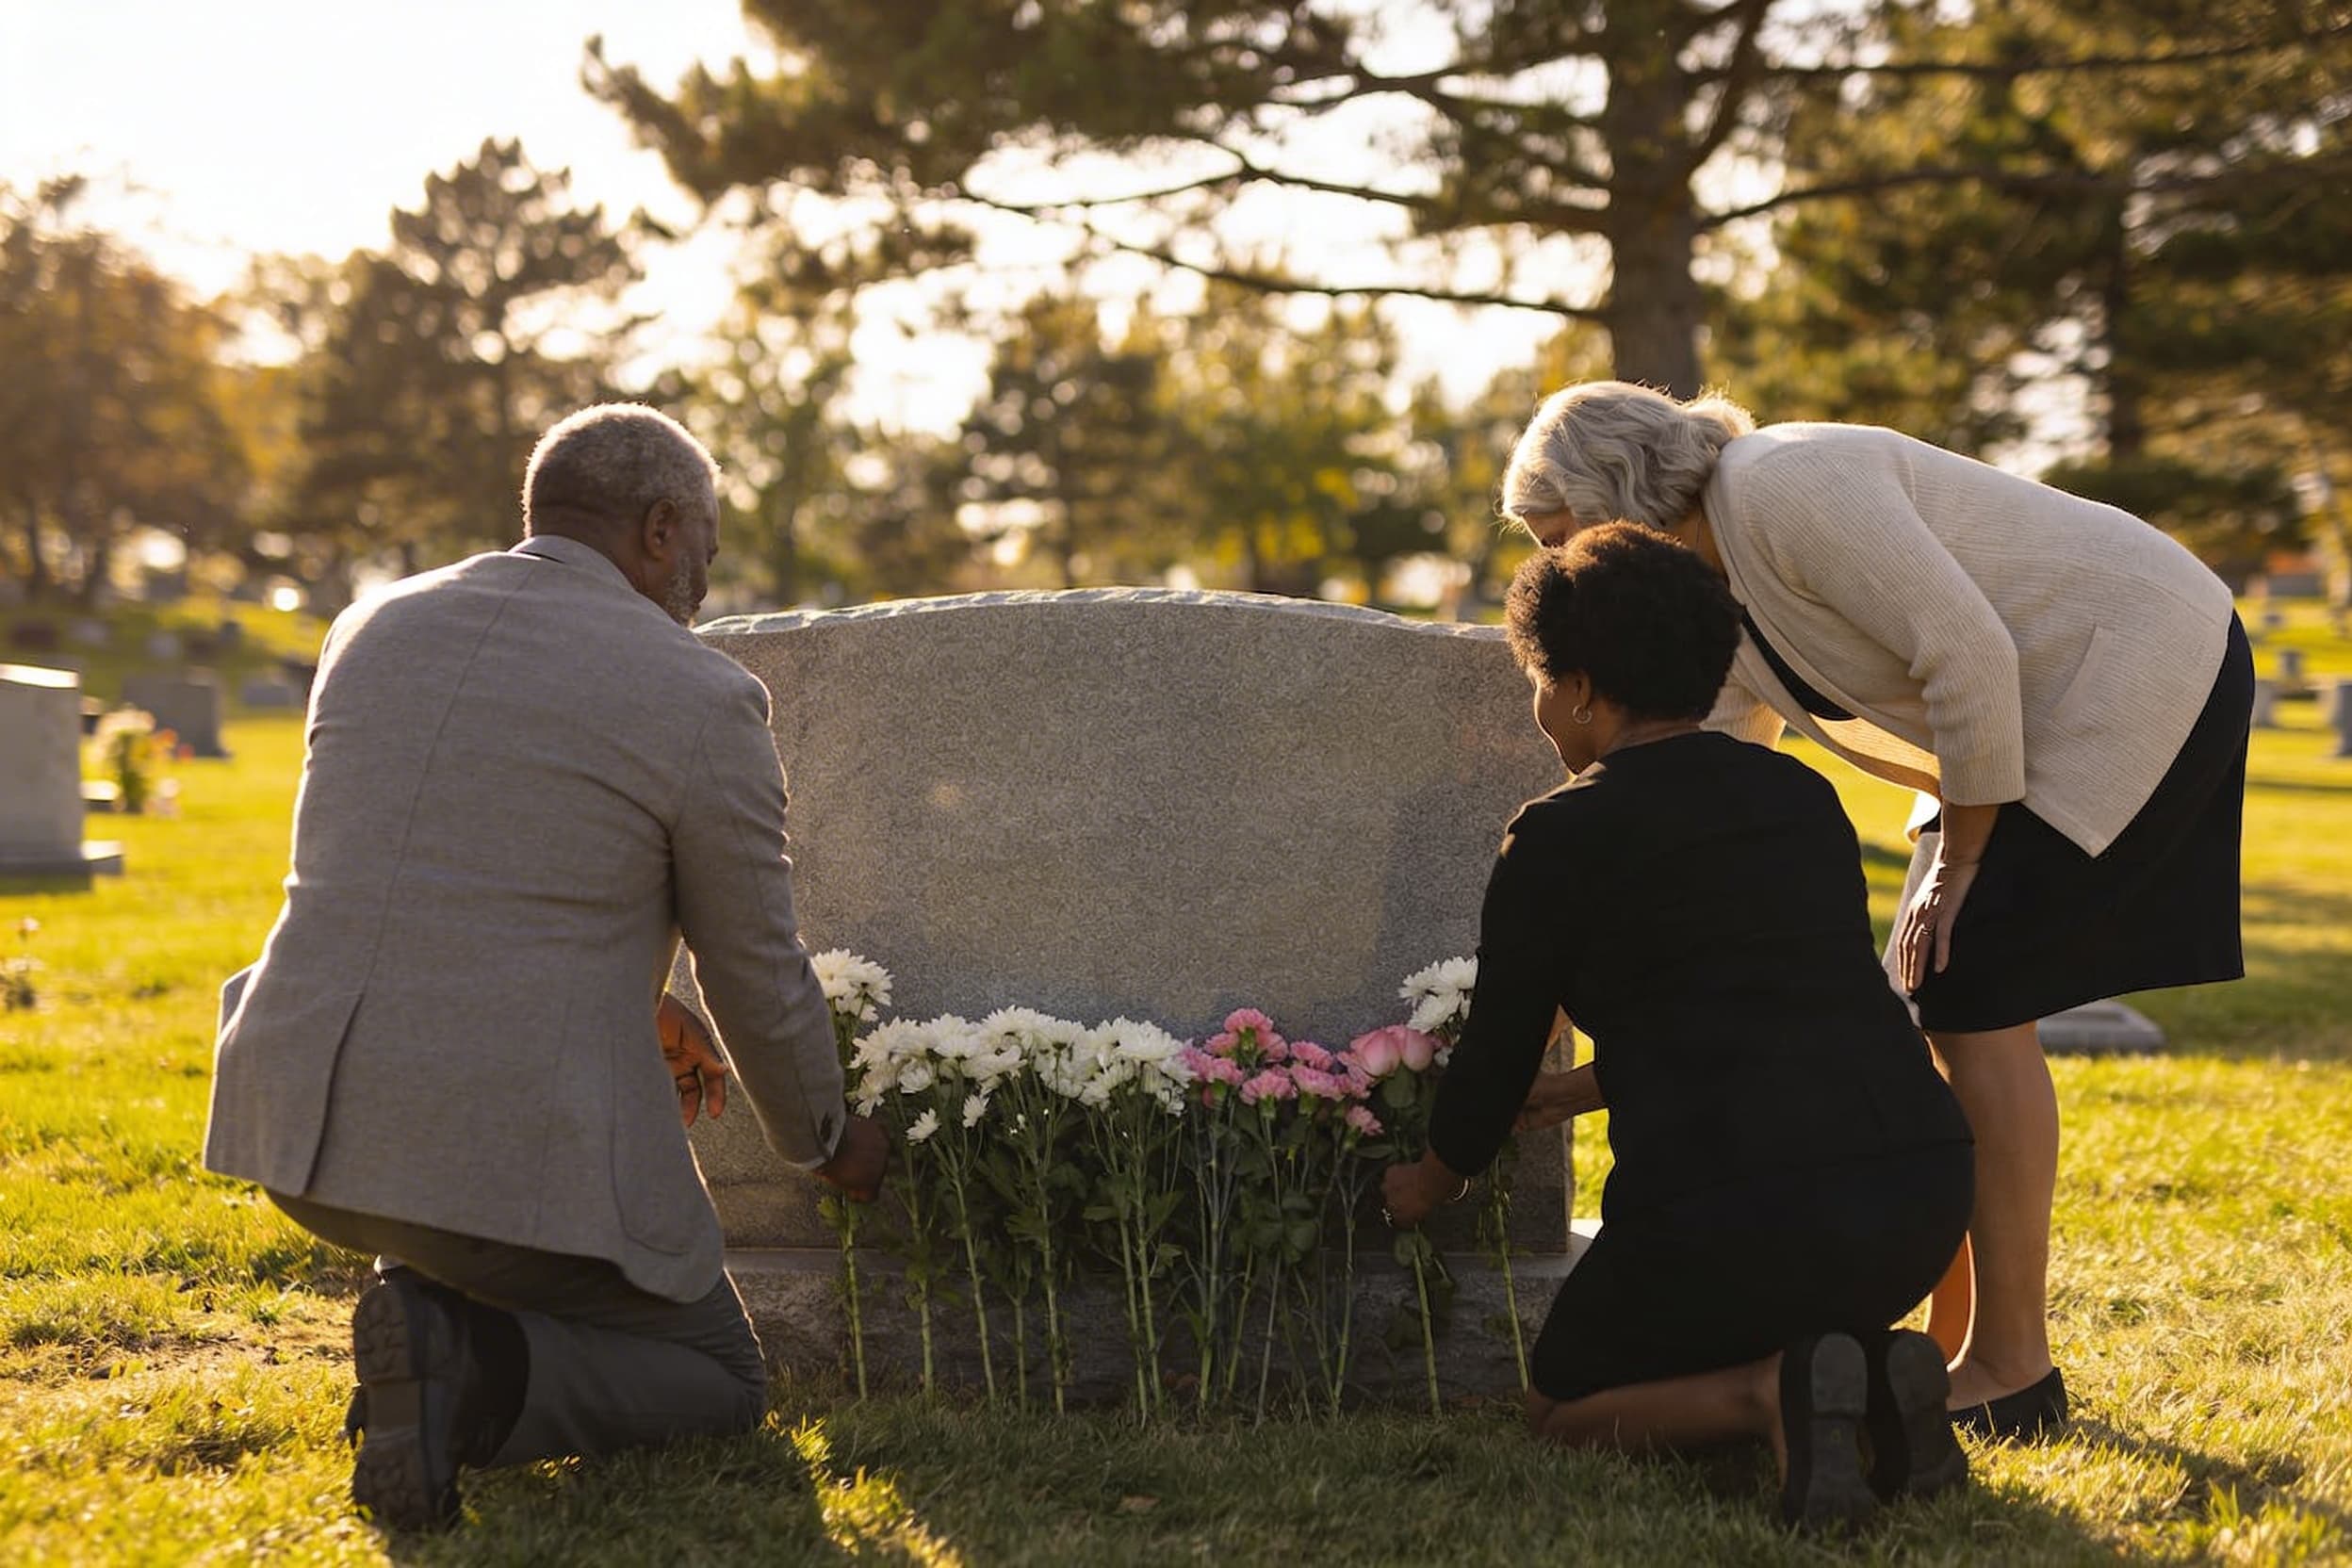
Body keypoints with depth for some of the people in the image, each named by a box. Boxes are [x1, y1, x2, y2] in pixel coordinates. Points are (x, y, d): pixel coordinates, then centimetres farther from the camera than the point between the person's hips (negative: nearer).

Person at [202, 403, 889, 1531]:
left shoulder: (373, 630, 12)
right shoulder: (702, 700, -5)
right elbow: (759, 977, 4)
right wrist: (828, 1141, 24)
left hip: (302, 1129, 6)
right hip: (519, 1152, -6)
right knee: (723, 1385, 17)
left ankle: (430, 1307, 19)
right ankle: (469, 1372, -11)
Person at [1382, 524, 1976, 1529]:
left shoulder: (1559, 838, -1)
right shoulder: (1804, 800, 17)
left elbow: (1495, 1054, 10)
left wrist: (1431, 1183, 30)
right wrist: (1589, 1088, 42)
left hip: (1731, 1208, -6)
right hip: (1920, 1193, 6)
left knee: (1561, 1413, 18)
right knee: (1785, 1329, 37)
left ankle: (1775, 1391, -11)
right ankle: (1876, 1372, 2)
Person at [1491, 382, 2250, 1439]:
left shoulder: (1787, 488, -23)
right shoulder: (1714, 602, 7)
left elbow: (1970, 653, -25)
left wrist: (1962, 857, -15)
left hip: (2148, 664, -9)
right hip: (2054, 708, 9)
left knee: (1970, 998, -12)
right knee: (1929, 1011, 7)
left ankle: (2013, 1372, -6)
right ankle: (1953, 1344, 15)